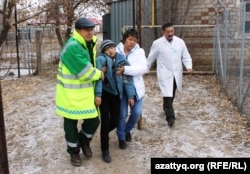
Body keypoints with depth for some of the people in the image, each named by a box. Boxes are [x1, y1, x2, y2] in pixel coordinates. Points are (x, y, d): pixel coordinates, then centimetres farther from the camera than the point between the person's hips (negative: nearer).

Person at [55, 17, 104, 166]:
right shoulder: (72, 47, -23)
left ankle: (84, 141, 38)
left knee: (94, 120, 9)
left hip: (86, 92, 8)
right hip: (71, 94, -8)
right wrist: (99, 74, -7)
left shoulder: (90, 44, 8)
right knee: (71, 124, 9)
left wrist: (98, 71, 9)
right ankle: (74, 151, 30)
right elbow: (85, 72, -25)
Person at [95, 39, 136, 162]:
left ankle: (103, 134, 40)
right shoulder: (101, 60, -10)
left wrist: (130, 95, -3)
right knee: (105, 121, -4)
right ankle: (105, 150, 10)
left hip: (116, 94, 4)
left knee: (115, 121, 7)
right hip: (104, 94, -4)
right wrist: (98, 94, -30)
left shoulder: (121, 60, 1)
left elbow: (127, 78, 1)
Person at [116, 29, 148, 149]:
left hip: (135, 87, 2)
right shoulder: (116, 51, -5)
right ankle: (121, 137, 27)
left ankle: (127, 130, 35)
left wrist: (125, 69, -30)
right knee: (122, 114, 2)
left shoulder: (139, 52, -4)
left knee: (137, 112, 5)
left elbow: (143, 68, -19)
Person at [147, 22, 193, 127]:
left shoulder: (180, 42, 2)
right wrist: (146, 69, 15)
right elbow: (151, 58, 6)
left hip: (176, 74, 4)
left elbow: (186, 56, 6)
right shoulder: (157, 43, -6)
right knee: (167, 95, -11)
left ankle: (166, 108, 41)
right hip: (165, 75, -4)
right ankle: (170, 117, -7)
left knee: (171, 95, 17)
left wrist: (189, 66, -12)